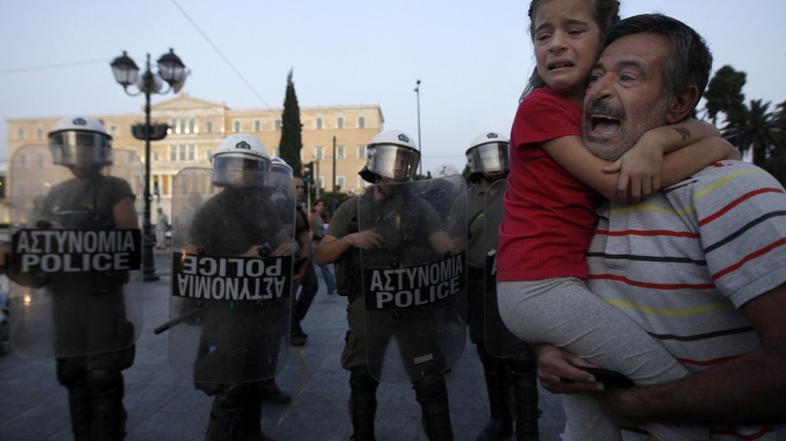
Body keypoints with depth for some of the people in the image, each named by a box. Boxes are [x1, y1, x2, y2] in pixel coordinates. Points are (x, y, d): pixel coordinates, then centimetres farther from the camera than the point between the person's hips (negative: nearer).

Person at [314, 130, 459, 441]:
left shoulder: (420, 208, 3)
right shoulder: (352, 208, 5)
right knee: (362, 380, 15)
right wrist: (349, 239, -16)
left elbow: (447, 251, -6)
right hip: (367, 304, 1)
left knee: (430, 382, 2)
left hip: (413, 304, -1)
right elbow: (320, 256, 2)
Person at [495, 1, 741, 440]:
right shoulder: (541, 106, -7)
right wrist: (716, 149, -4)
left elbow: (705, 131, 5)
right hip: (541, 285, -7)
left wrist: (653, 139, -17)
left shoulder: (604, 112, 15)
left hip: (563, 281, 7)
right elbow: (617, 183, -16)